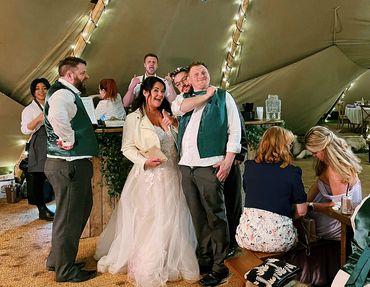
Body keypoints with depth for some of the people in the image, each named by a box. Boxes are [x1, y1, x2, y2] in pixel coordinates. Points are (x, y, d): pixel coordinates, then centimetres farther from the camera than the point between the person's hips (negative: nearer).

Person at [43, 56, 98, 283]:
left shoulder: (68, 93, 18)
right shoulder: (64, 94, -15)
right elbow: (56, 116, -38)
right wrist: (70, 140, -25)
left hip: (73, 164, 11)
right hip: (69, 164, -11)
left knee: (80, 211, 20)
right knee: (69, 217, 2)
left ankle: (57, 260, 36)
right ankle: (65, 270, 18)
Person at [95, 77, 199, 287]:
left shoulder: (168, 116, 12)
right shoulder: (134, 118, -2)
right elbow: (127, 148, -4)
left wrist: (174, 125, -3)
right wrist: (144, 161, -18)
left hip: (170, 176, 5)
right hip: (147, 176, -4)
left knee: (170, 221, 10)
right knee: (146, 221, 1)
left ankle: (169, 262, 26)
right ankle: (146, 266, 17)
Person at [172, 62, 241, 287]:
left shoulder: (223, 97, 9)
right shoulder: (184, 97, 19)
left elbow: (235, 130, 1)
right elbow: (178, 108, -6)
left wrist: (228, 160, -10)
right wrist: (206, 95, 2)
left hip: (210, 165, -4)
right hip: (186, 165, 4)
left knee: (215, 216, -1)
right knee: (198, 217, 11)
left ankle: (219, 267, 9)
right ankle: (204, 261, 24)